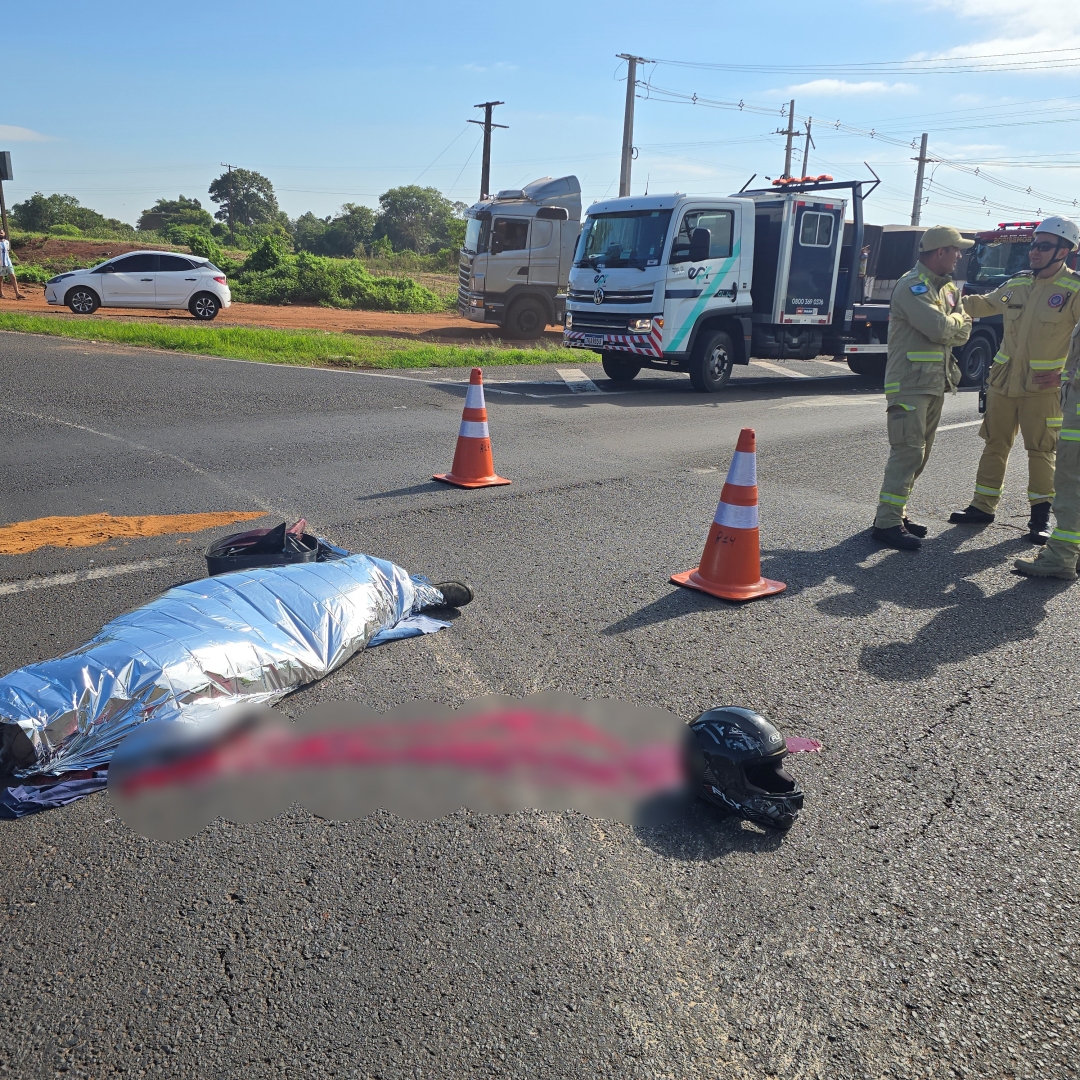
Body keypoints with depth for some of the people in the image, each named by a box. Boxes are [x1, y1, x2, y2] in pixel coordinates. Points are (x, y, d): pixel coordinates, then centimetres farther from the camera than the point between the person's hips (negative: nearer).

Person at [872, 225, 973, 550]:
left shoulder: (948, 288, 18)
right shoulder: (913, 286, -12)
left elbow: (963, 333, 12)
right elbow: (939, 328, -23)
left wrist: (953, 325, -8)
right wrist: (956, 319, -2)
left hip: (935, 384, 9)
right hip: (910, 383, -9)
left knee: (918, 454, 11)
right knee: (907, 452, -12)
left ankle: (894, 513, 19)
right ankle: (887, 523, -10)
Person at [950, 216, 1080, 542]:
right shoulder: (1016, 284, 8)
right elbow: (986, 304, 27)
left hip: (1042, 387, -5)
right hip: (1004, 381, 5)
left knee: (1041, 451, 0)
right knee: (995, 445, 11)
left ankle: (1041, 515, 12)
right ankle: (983, 506, 20)